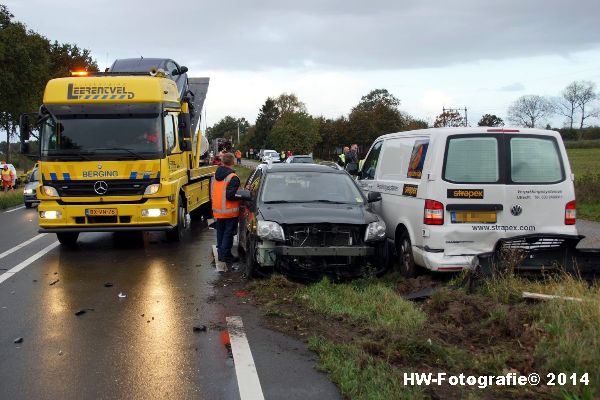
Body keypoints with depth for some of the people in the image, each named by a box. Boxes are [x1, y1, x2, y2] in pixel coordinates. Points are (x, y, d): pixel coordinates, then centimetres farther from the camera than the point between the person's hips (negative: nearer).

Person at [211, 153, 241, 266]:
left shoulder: (215, 176, 8)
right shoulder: (233, 178, -17)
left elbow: (211, 193, 14)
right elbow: (231, 195, -23)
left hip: (217, 211, 7)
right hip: (229, 211, -7)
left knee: (220, 232, 17)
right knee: (228, 233, 0)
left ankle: (220, 253, 23)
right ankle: (225, 254, 0)